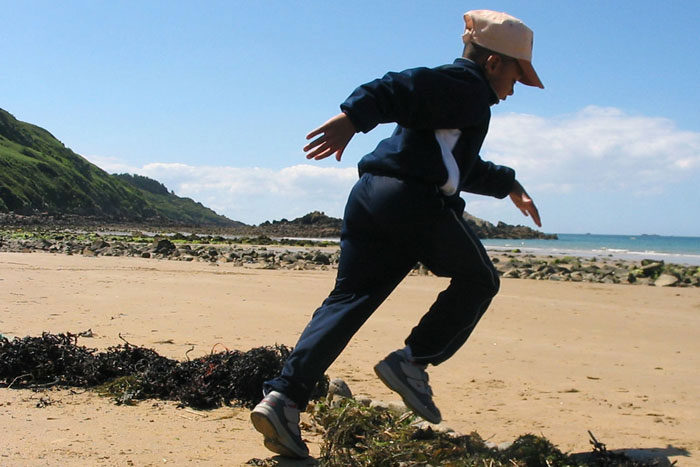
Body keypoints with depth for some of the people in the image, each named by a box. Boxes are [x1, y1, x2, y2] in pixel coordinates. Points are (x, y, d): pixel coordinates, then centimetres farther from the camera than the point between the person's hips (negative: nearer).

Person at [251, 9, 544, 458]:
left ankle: (284, 397, -8)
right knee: (478, 280, 11)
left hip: (369, 195, 9)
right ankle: (413, 361, 3)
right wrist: (352, 118, -32)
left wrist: (508, 185, 57)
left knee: (350, 299, 3)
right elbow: (399, 86, -17)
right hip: (414, 201, -9)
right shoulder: (466, 85, 2)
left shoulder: (455, 92, 33)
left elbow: (461, 165, 48)